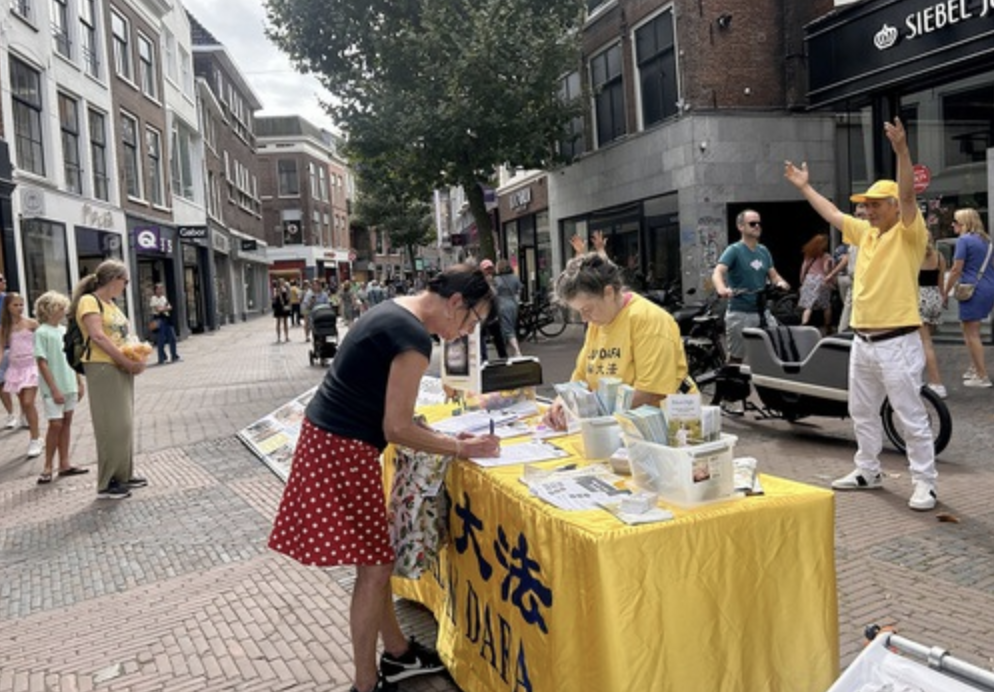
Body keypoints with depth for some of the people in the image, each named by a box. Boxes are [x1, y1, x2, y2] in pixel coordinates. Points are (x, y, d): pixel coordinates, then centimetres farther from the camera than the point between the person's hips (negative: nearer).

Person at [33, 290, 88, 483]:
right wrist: (54, 389, -17)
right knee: (56, 424, -6)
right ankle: (47, 468, 5)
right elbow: (42, 362, -13)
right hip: (53, 388, -6)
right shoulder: (42, 333, -10)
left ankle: (64, 464, 16)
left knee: (66, 423, 9)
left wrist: (79, 383, 12)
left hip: (69, 385, 6)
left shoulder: (65, 330, 10)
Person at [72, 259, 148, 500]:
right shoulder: (89, 301, -9)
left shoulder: (111, 304, 19)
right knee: (112, 425, -7)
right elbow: (97, 337, -19)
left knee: (124, 423, 13)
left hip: (121, 369, 9)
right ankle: (107, 483, 0)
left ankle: (124, 474, 23)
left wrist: (136, 357, 0)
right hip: (103, 368, -9)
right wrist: (127, 361, -20)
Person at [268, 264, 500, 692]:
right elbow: (397, 429, -19)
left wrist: (439, 435, 12)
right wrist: (461, 447, -8)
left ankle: (397, 654, 35)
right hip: (343, 451, -10)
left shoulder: (394, 313, 10)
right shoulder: (414, 337, -20)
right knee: (375, 566, 3)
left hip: (329, 437, 10)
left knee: (376, 559, 20)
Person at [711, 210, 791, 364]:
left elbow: (773, 275, 12)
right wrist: (722, 289, -44)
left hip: (762, 312, 6)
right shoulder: (734, 250, -8)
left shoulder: (764, 251, 12)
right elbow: (717, 273, -22)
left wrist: (780, 282, -13)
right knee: (736, 358, 3)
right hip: (740, 313, -6)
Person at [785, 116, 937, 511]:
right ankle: (868, 472, 29)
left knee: (911, 417, -1)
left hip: (897, 342, -8)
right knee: (862, 412, 16)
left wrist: (902, 151, -35)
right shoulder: (866, 233, 12)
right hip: (862, 341, 8)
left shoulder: (909, 234, -8)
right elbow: (832, 215, 24)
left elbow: (907, 196, -24)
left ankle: (925, 483, 8)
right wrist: (804, 187, 29)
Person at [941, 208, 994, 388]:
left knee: (972, 333, -2)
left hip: (974, 290, -8)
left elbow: (956, 269, -12)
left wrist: (945, 292, -4)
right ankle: (975, 368, 24)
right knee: (970, 330, 20)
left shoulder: (964, 240, -10)